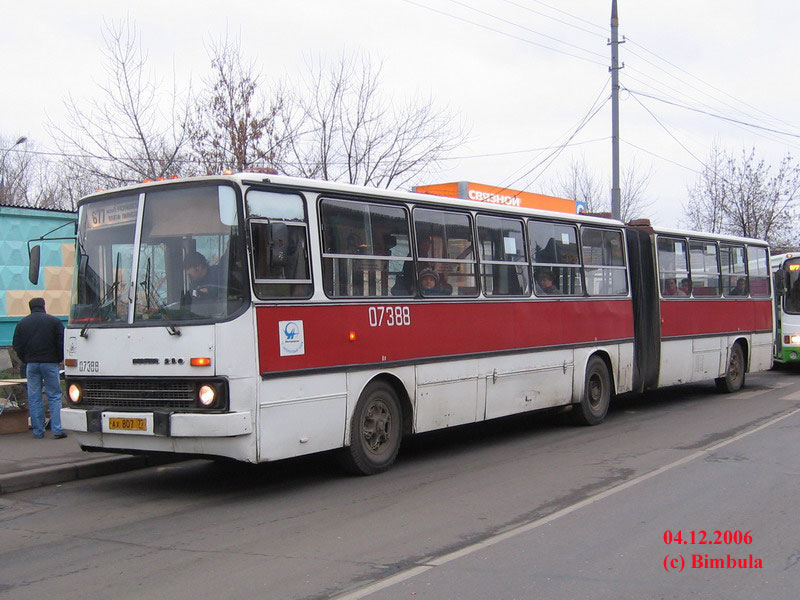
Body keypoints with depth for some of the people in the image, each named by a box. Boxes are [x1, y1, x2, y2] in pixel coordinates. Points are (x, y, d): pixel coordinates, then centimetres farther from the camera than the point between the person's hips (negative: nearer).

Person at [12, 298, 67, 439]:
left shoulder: (22, 323, 8)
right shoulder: (54, 321, 0)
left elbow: (17, 346, 7)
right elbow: (62, 343, -2)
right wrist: (59, 359, 10)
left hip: (31, 364, 2)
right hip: (50, 363, -2)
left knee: (34, 398, 6)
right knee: (54, 396, 2)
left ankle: (38, 431, 5)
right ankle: (57, 430, -6)